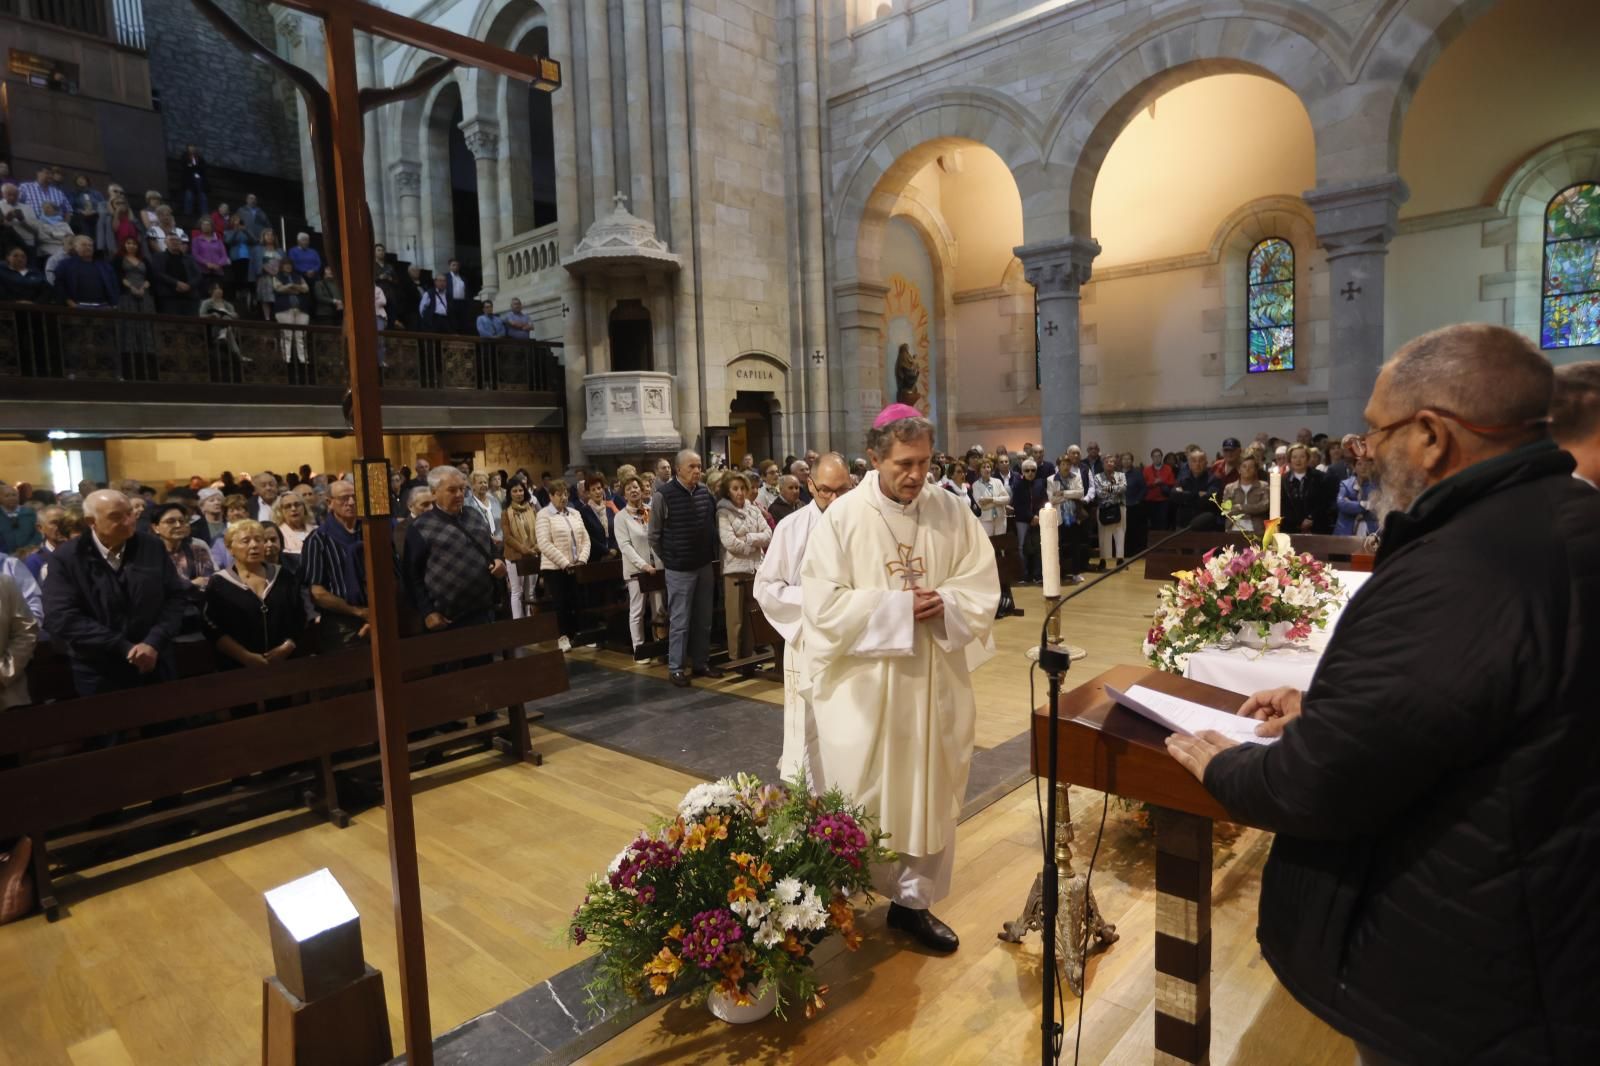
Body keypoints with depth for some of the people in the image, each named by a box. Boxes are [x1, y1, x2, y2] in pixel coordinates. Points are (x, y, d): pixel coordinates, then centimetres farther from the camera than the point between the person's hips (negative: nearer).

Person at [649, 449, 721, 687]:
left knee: (704, 618, 12)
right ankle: (675, 667, 13)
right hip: (679, 569, -5)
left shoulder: (704, 492, 1)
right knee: (680, 620, 1)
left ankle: (701, 662, 25)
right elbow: (654, 535, -4)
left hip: (705, 565, 5)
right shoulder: (663, 495, -12)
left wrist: (711, 553, 11)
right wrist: (668, 558, 1)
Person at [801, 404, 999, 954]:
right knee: (858, 796, 9)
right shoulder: (843, 517, -9)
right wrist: (899, 607, -19)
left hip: (934, 681, 3)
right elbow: (823, 602, -13)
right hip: (864, 682, -3)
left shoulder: (953, 512, 0)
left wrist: (943, 605, -19)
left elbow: (983, 588, 2)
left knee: (927, 793, 13)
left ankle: (913, 899, 30)